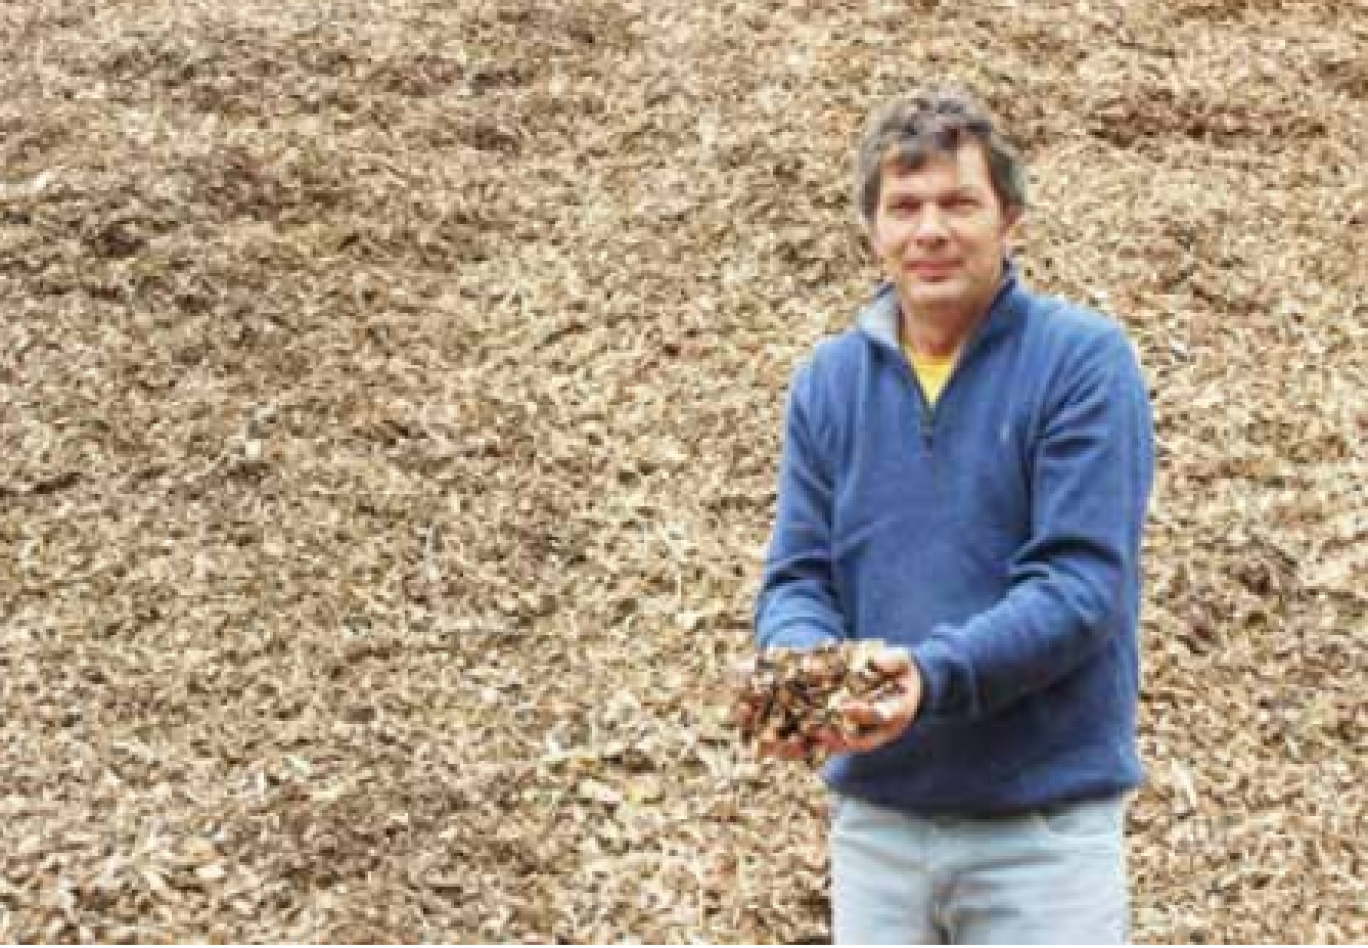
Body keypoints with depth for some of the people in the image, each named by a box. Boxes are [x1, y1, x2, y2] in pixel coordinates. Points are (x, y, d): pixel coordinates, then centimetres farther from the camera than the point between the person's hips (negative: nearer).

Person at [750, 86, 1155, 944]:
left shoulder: (1085, 361, -8)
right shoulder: (828, 382, 7)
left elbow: (1080, 581, -15)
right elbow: (799, 575, 5)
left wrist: (930, 675, -28)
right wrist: (801, 667, -17)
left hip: (1046, 817, -4)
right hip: (875, 816, 4)